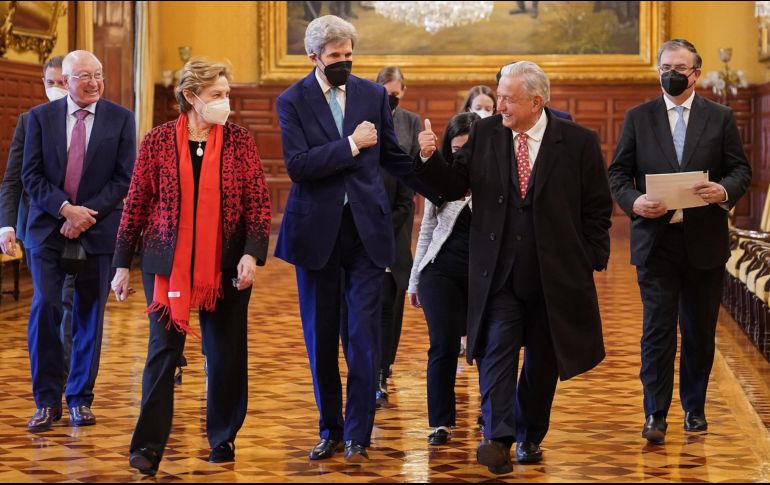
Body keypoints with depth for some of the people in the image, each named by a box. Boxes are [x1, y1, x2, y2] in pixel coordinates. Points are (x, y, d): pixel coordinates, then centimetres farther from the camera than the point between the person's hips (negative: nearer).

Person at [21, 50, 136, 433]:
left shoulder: (120, 118, 3)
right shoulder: (41, 117, 4)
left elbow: (124, 177, -1)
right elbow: (31, 175, 0)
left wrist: (89, 213, -12)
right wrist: (65, 209, -13)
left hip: (98, 230, 0)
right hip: (48, 229, 0)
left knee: (89, 315, 5)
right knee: (45, 308, -10)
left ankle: (80, 399, 16)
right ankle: (47, 401, 0)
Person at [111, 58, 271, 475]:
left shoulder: (239, 141, 1)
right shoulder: (158, 141, 0)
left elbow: (259, 203, 0)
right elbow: (135, 205, 3)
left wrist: (252, 253, -13)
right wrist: (122, 263, 3)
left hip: (226, 265, 1)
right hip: (168, 263, -1)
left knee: (226, 354, 7)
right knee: (163, 351, -4)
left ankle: (223, 438, 22)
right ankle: (148, 446, -4)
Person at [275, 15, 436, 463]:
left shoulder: (374, 95, 5)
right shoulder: (293, 101, -3)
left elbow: (393, 156, 13)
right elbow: (297, 165, -15)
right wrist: (350, 145, -17)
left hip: (367, 227, 1)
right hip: (318, 230, -1)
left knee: (365, 334, -4)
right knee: (321, 337, 8)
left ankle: (358, 434, 3)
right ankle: (330, 431, 20)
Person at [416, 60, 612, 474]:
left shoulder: (578, 142, -4)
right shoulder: (484, 134, 2)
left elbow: (598, 208, 1)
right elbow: (454, 186, 0)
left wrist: (590, 260, -3)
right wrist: (430, 159, -17)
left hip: (555, 275, 0)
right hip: (498, 273, 1)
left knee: (543, 361, 10)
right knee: (497, 351, -10)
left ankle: (529, 436, 25)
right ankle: (498, 438, -14)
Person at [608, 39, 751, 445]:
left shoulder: (720, 118, 6)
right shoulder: (638, 118, 6)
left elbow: (741, 170, 5)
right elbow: (618, 173, 5)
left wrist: (725, 191, -17)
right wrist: (633, 200, -15)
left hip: (704, 241, 1)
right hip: (655, 239, -1)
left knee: (700, 331, 10)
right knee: (657, 329, -5)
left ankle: (695, 408, 23)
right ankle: (655, 415, -2)